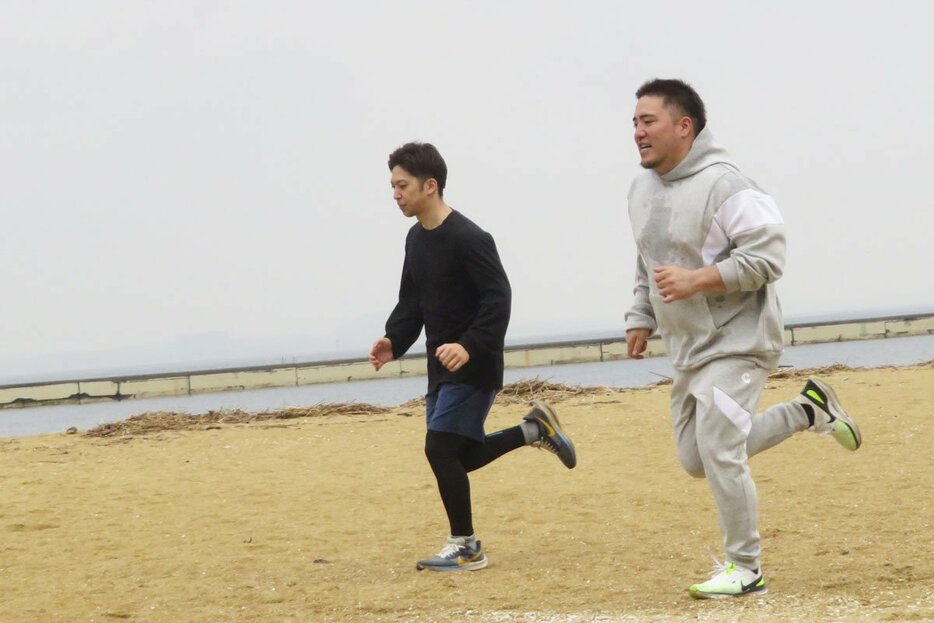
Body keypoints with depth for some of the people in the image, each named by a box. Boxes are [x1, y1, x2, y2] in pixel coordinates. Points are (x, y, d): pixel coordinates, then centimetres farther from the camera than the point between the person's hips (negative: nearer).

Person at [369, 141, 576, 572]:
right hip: (442, 368, 9)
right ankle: (533, 429, 29)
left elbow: (498, 298, -21)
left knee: (440, 447, -14)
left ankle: (465, 548, -4)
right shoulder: (416, 240, 10)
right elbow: (412, 302, 18)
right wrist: (393, 342, 2)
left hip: (475, 367, -9)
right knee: (462, 456, 10)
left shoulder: (468, 239, -17)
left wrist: (470, 346, -32)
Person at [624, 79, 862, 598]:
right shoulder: (643, 190, 8)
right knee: (696, 458, 12)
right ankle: (810, 411, 25)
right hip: (689, 349, 9)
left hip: (737, 343, -9)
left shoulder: (723, 184, -19)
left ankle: (745, 569, 0)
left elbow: (766, 257, -23)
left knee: (719, 452, -15)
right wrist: (642, 318, 17)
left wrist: (696, 280, -28)